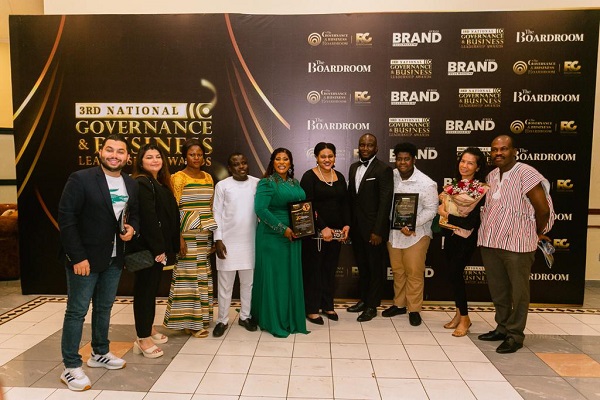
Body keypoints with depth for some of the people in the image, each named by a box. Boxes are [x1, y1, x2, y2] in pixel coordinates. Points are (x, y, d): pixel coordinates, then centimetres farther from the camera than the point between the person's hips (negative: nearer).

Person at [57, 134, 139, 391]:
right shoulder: (81, 179, -13)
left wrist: (132, 228, -5)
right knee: (77, 311, 3)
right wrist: (77, 257, -18)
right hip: (84, 258, -5)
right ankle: (71, 367, 16)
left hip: (114, 259, 6)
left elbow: (135, 213, 18)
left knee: (104, 308, 18)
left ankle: (100, 353, 35)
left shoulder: (131, 184, 5)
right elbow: (66, 219, -14)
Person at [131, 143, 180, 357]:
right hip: (147, 248, -9)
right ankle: (143, 339, 10)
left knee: (151, 288, 18)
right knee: (145, 289, -1)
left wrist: (166, 248, 11)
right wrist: (158, 249, -21)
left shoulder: (160, 184, 14)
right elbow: (148, 219, -21)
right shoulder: (142, 184, -14)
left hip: (158, 247, 9)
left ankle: (148, 329, 32)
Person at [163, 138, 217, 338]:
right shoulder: (178, 178, -4)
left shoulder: (208, 177, 13)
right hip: (187, 235, -5)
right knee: (188, 275, -2)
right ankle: (189, 321, 10)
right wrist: (178, 237, -15)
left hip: (205, 235, 6)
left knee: (203, 276, 8)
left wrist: (215, 233, 12)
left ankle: (199, 318, 20)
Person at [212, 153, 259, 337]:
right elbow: (217, 214, -2)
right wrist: (218, 240, -7)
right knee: (225, 283, 6)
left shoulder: (257, 183, 1)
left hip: (250, 241, 2)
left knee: (248, 282, 13)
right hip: (228, 241, -2)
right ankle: (222, 320, 20)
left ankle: (245, 316, 28)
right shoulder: (222, 185, -3)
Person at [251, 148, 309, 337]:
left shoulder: (295, 183, 13)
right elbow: (260, 209, -18)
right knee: (274, 277, 1)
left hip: (293, 237, 7)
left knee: (292, 277, 12)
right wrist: (283, 229, -20)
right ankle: (274, 321, 15)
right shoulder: (267, 183, -8)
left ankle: (291, 319, 26)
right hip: (272, 237, -6)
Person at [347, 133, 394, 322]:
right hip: (356, 227, 6)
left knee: (375, 268, 8)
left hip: (373, 228, -6)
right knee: (362, 266, 18)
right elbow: (351, 196, 12)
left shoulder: (383, 169, -11)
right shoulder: (354, 167, 10)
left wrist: (378, 231, -19)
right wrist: (349, 223, 7)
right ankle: (363, 300, 33)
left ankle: (372, 306, 21)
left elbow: (385, 202, -15)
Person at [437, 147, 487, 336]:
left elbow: (471, 221, -21)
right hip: (450, 235, 7)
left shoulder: (481, 190, -15)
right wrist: (443, 198, -3)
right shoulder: (455, 184, 6)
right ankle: (459, 313, 27)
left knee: (455, 273, -8)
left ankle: (464, 318, 10)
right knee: (454, 273, 12)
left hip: (465, 239, -7)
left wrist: (445, 214, -15)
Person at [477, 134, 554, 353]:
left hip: (517, 244, -6)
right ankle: (502, 328, 31)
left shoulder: (525, 173, -12)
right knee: (497, 290, 16)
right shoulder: (491, 176, 10)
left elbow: (543, 209, -11)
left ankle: (515, 334, 19)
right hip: (490, 241, 7)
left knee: (518, 291, 6)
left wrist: (537, 234, 1)